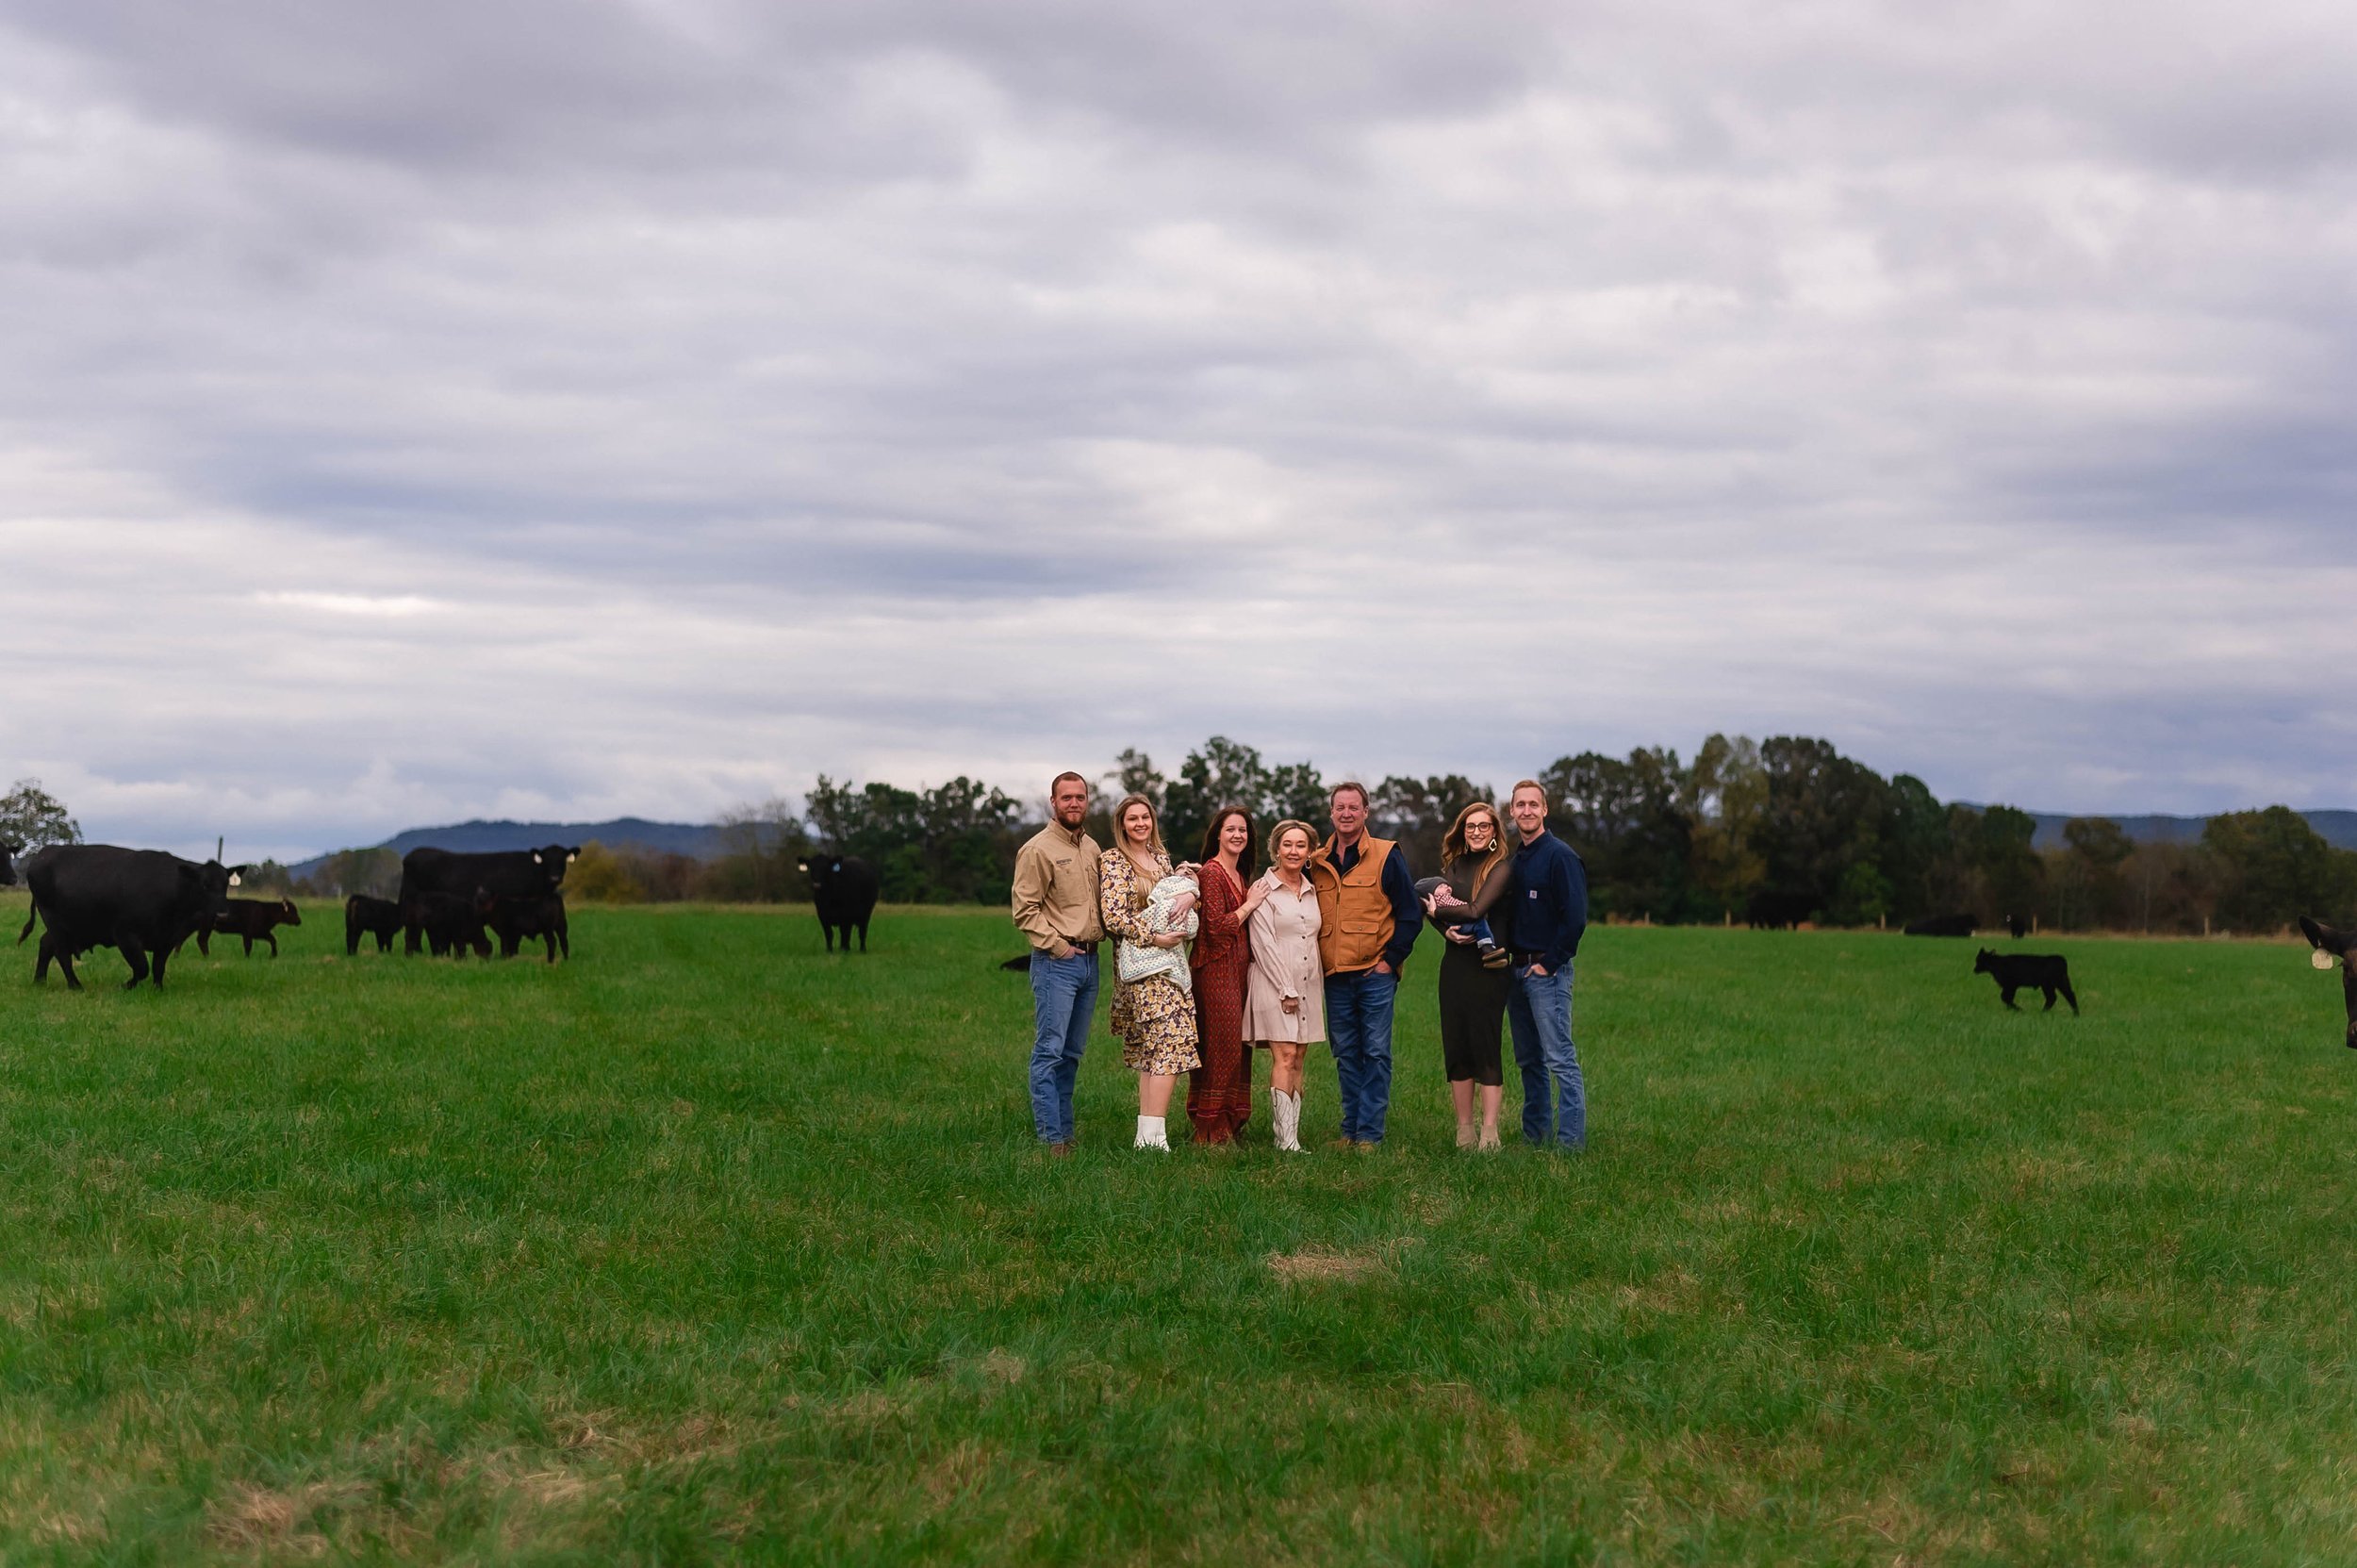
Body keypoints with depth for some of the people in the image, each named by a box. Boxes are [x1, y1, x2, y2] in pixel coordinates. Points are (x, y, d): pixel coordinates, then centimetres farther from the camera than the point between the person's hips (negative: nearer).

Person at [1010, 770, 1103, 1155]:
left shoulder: (1092, 848, 15)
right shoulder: (1038, 849, -7)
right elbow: (1025, 910, -11)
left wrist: (1100, 936, 10)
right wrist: (1056, 945, -14)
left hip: (1089, 960, 7)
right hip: (1056, 962, -7)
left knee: (1072, 1052, 11)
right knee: (1049, 1050, -8)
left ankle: (1065, 1130, 17)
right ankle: (1050, 1137, -7)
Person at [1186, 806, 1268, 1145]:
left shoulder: (1242, 875, 17)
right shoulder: (1212, 872, -10)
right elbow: (1217, 926, -17)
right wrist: (1250, 904, -9)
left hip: (1239, 966, 9)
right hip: (1217, 967, -9)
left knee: (1236, 1044, 8)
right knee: (1221, 1043, -7)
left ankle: (1230, 1123, 14)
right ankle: (1212, 1128, -2)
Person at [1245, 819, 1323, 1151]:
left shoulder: (1312, 891, 14)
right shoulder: (1264, 889, -4)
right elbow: (1264, 944, -9)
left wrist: (1319, 984, 8)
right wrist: (1286, 989, -13)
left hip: (1308, 986, 6)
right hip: (1274, 985, -6)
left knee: (1298, 1060, 4)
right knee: (1285, 1057, -13)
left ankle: (1292, 1132, 5)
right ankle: (1286, 1139, -14)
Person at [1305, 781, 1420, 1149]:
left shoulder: (1386, 856, 0)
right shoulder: (1317, 863, 11)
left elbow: (1411, 913, -1)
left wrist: (1391, 959, -8)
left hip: (1375, 974, -4)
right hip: (1334, 977, 4)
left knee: (1376, 1053, -3)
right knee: (1346, 1055, 8)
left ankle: (1370, 1133, 0)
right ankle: (1350, 1129, 15)